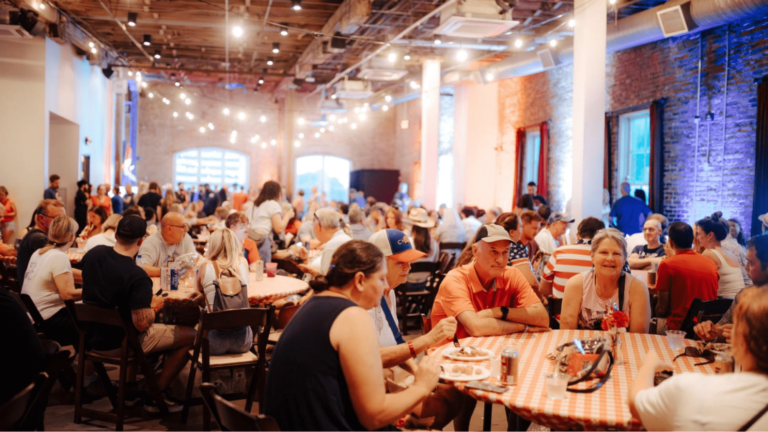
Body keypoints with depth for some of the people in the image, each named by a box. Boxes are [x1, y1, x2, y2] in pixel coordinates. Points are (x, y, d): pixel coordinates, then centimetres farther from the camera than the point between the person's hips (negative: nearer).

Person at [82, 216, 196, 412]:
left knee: (159, 327, 32)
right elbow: (142, 324, -30)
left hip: (92, 337, 8)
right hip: (119, 344, -8)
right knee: (190, 334, 2)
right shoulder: (137, 276, -29)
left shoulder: (94, 254, -7)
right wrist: (154, 307, -8)